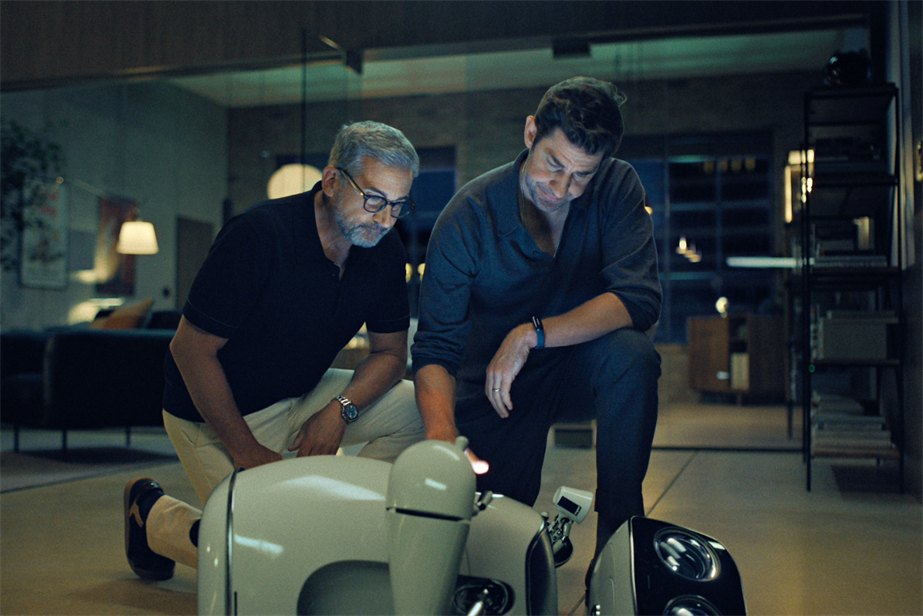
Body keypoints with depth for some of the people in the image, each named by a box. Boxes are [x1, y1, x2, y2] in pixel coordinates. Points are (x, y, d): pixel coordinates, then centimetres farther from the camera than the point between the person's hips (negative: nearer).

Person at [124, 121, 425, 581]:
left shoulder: (385, 253, -8)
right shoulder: (257, 236, -26)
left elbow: (390, 352, 1)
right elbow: (190, 349, -22)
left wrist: (341, 408, -19)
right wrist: (246, 451, -21)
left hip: (301, 397, 6)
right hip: (215, 413, -6)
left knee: (418, 408, -12)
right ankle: (152, 513, 15)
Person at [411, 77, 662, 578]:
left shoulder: (617, 188, -15)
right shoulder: (468, 218, -20)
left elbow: (638, 300, -25)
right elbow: (435, 349, -22)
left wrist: (533, 334, -33)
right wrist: (442, 429, -42)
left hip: (582, 371, 1)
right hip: (496, 387, 0)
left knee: (632, 353, -32)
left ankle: (619, 534, -19)